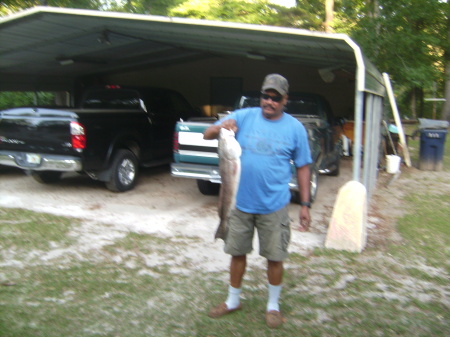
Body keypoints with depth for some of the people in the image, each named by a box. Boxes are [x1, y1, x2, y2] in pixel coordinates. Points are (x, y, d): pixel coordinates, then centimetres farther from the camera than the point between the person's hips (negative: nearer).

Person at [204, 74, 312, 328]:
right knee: (237, 252, 15)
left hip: (274, 206, -1)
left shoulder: (295, 128, -1)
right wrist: (221, 127, -27)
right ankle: (233, 300, 36)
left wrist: (305, 205, 0)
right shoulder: (244, 116, -1)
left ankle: (273, 305, 32)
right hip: (240, 202, 2)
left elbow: (303, 167, 3)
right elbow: (207, 135, -4)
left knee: (275, 257, 9)